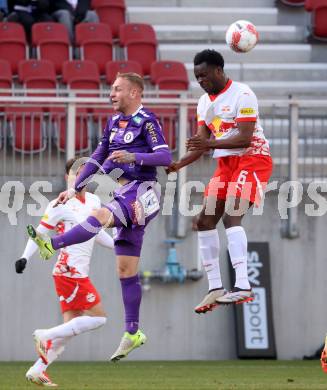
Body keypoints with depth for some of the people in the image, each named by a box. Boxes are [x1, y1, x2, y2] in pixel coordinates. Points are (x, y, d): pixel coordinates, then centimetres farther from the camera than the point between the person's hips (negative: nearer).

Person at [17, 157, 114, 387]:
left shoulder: (94, 201, 13)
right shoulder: (61, 205, -8)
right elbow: (40, 233, -7)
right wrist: (25, 257, -18)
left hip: (79, 273, 8)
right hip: (70, 272, -8)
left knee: (71, 327, 7)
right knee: (98, 317, -11)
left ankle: (36, 371, 10)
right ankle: (45, 336, -4)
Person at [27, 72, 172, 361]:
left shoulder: (147, 121, -7)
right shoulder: (114, 122, 17)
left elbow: (165, 157, -17)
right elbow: (97, 158, 24)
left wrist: (133, 157, -29)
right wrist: (75, 189, 19)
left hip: (142, 193, -8)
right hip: (125, 195, 8)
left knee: (101, 216, -33)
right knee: (126, 269, 5)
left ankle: (53, 244, -47)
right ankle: (133, 333, 7)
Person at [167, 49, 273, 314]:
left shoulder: (242, 94, -13)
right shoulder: (205, 102, 12)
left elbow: (245, 138, -21)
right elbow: (202, 144, 12)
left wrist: (210, 143, -30)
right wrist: (178, 164, -4)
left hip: (252, 160, -9)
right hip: (226, 164, 9)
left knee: (231, 217, -25)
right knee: (204, 221, 3)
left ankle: (242, 286, -32)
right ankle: (216, 289, 8)